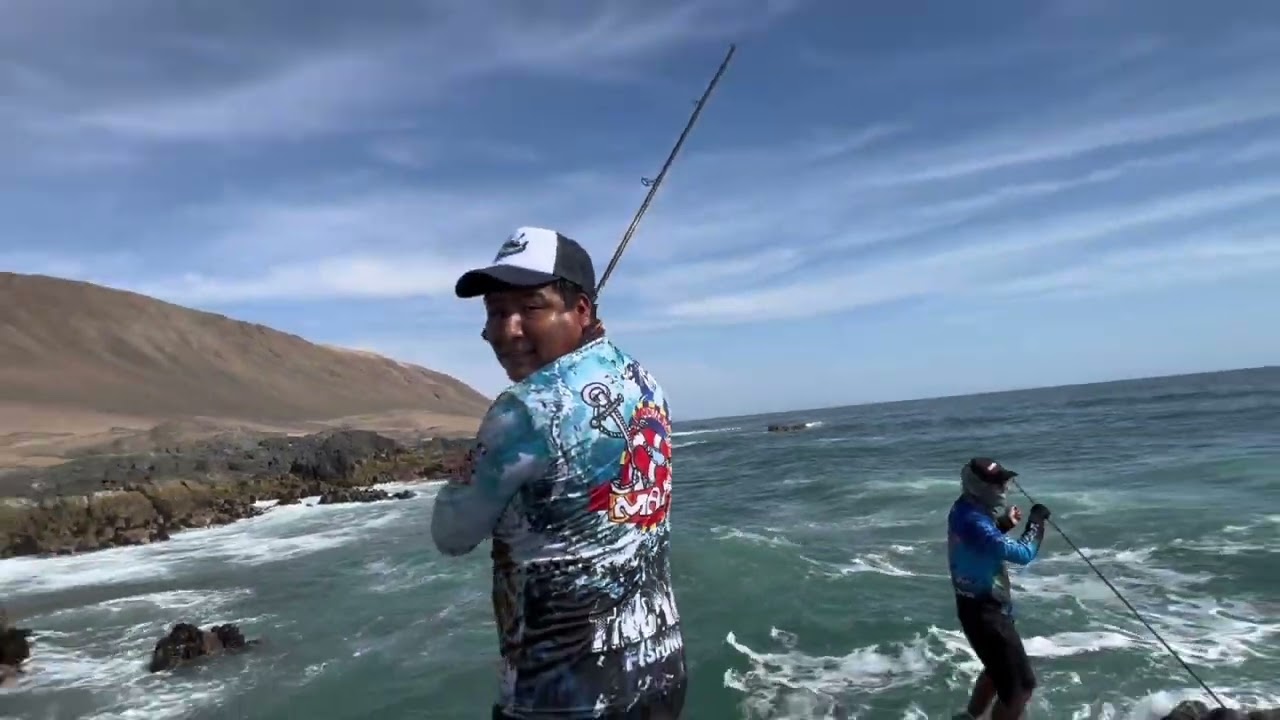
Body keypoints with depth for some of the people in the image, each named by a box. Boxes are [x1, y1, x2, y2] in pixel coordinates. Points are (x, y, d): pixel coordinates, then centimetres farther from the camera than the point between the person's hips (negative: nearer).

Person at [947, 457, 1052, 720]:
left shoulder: (965, 509, 1)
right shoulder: (972, 521, -31)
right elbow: (1022, 554, -32)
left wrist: (1003, 524, 3)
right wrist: (1036, 521, -17)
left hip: (980, 606, 10)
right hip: (984, 612, -10)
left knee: (999, 669, 31)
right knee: (1020, 685, 0)